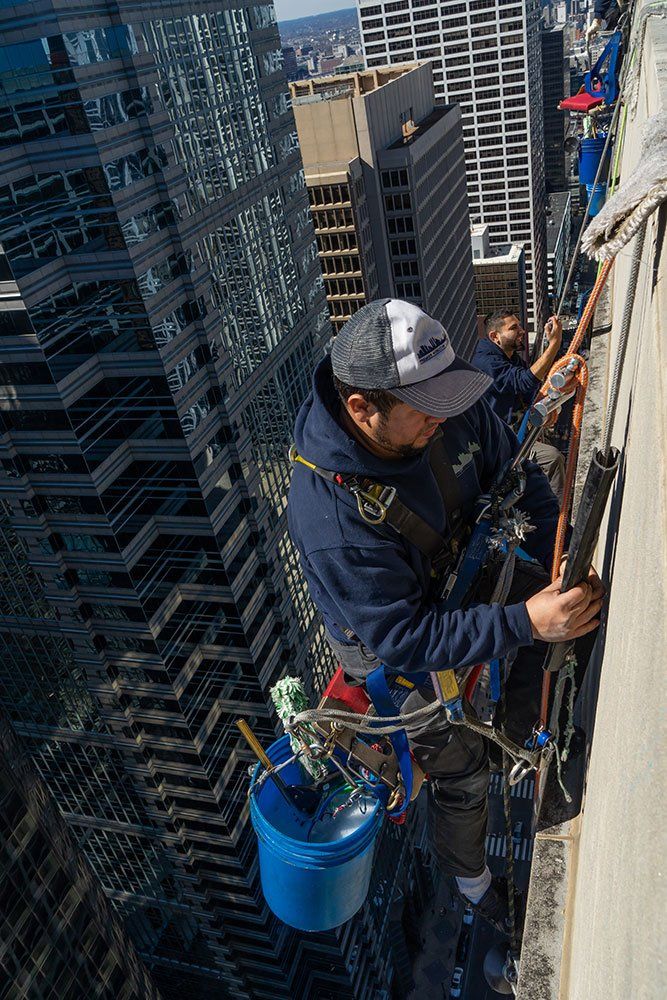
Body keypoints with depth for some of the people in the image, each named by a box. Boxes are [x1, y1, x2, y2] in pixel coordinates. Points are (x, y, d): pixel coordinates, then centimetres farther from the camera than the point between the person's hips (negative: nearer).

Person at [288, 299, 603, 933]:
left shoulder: (450, 410, -23)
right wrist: (524, 623, -40)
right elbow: (405, 637, -35)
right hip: (392, 647, -5)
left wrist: (557, 558, -18)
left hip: (460, 582, 6)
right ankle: (471, 883, 45)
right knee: (462, 771, 11)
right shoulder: (328, 515, -41)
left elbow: (517, 475, -6)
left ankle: (516, 734, 25)